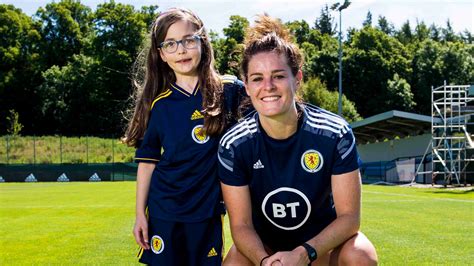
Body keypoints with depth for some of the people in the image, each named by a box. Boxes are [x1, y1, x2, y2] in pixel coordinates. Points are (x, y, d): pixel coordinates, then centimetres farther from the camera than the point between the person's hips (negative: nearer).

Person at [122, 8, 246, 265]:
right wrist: (140, 213, 3)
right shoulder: (158, 104, 0)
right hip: (163, 211, 1)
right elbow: (147, 161, 4)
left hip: (208, 210, -1)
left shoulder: (229, 91, -4)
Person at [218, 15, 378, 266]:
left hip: (324, 238, 0)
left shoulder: (335, 134, -23)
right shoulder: (233, 145, -20)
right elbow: (241, 224, -16)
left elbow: (348, 216, -21)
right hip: (263, 243, 1)